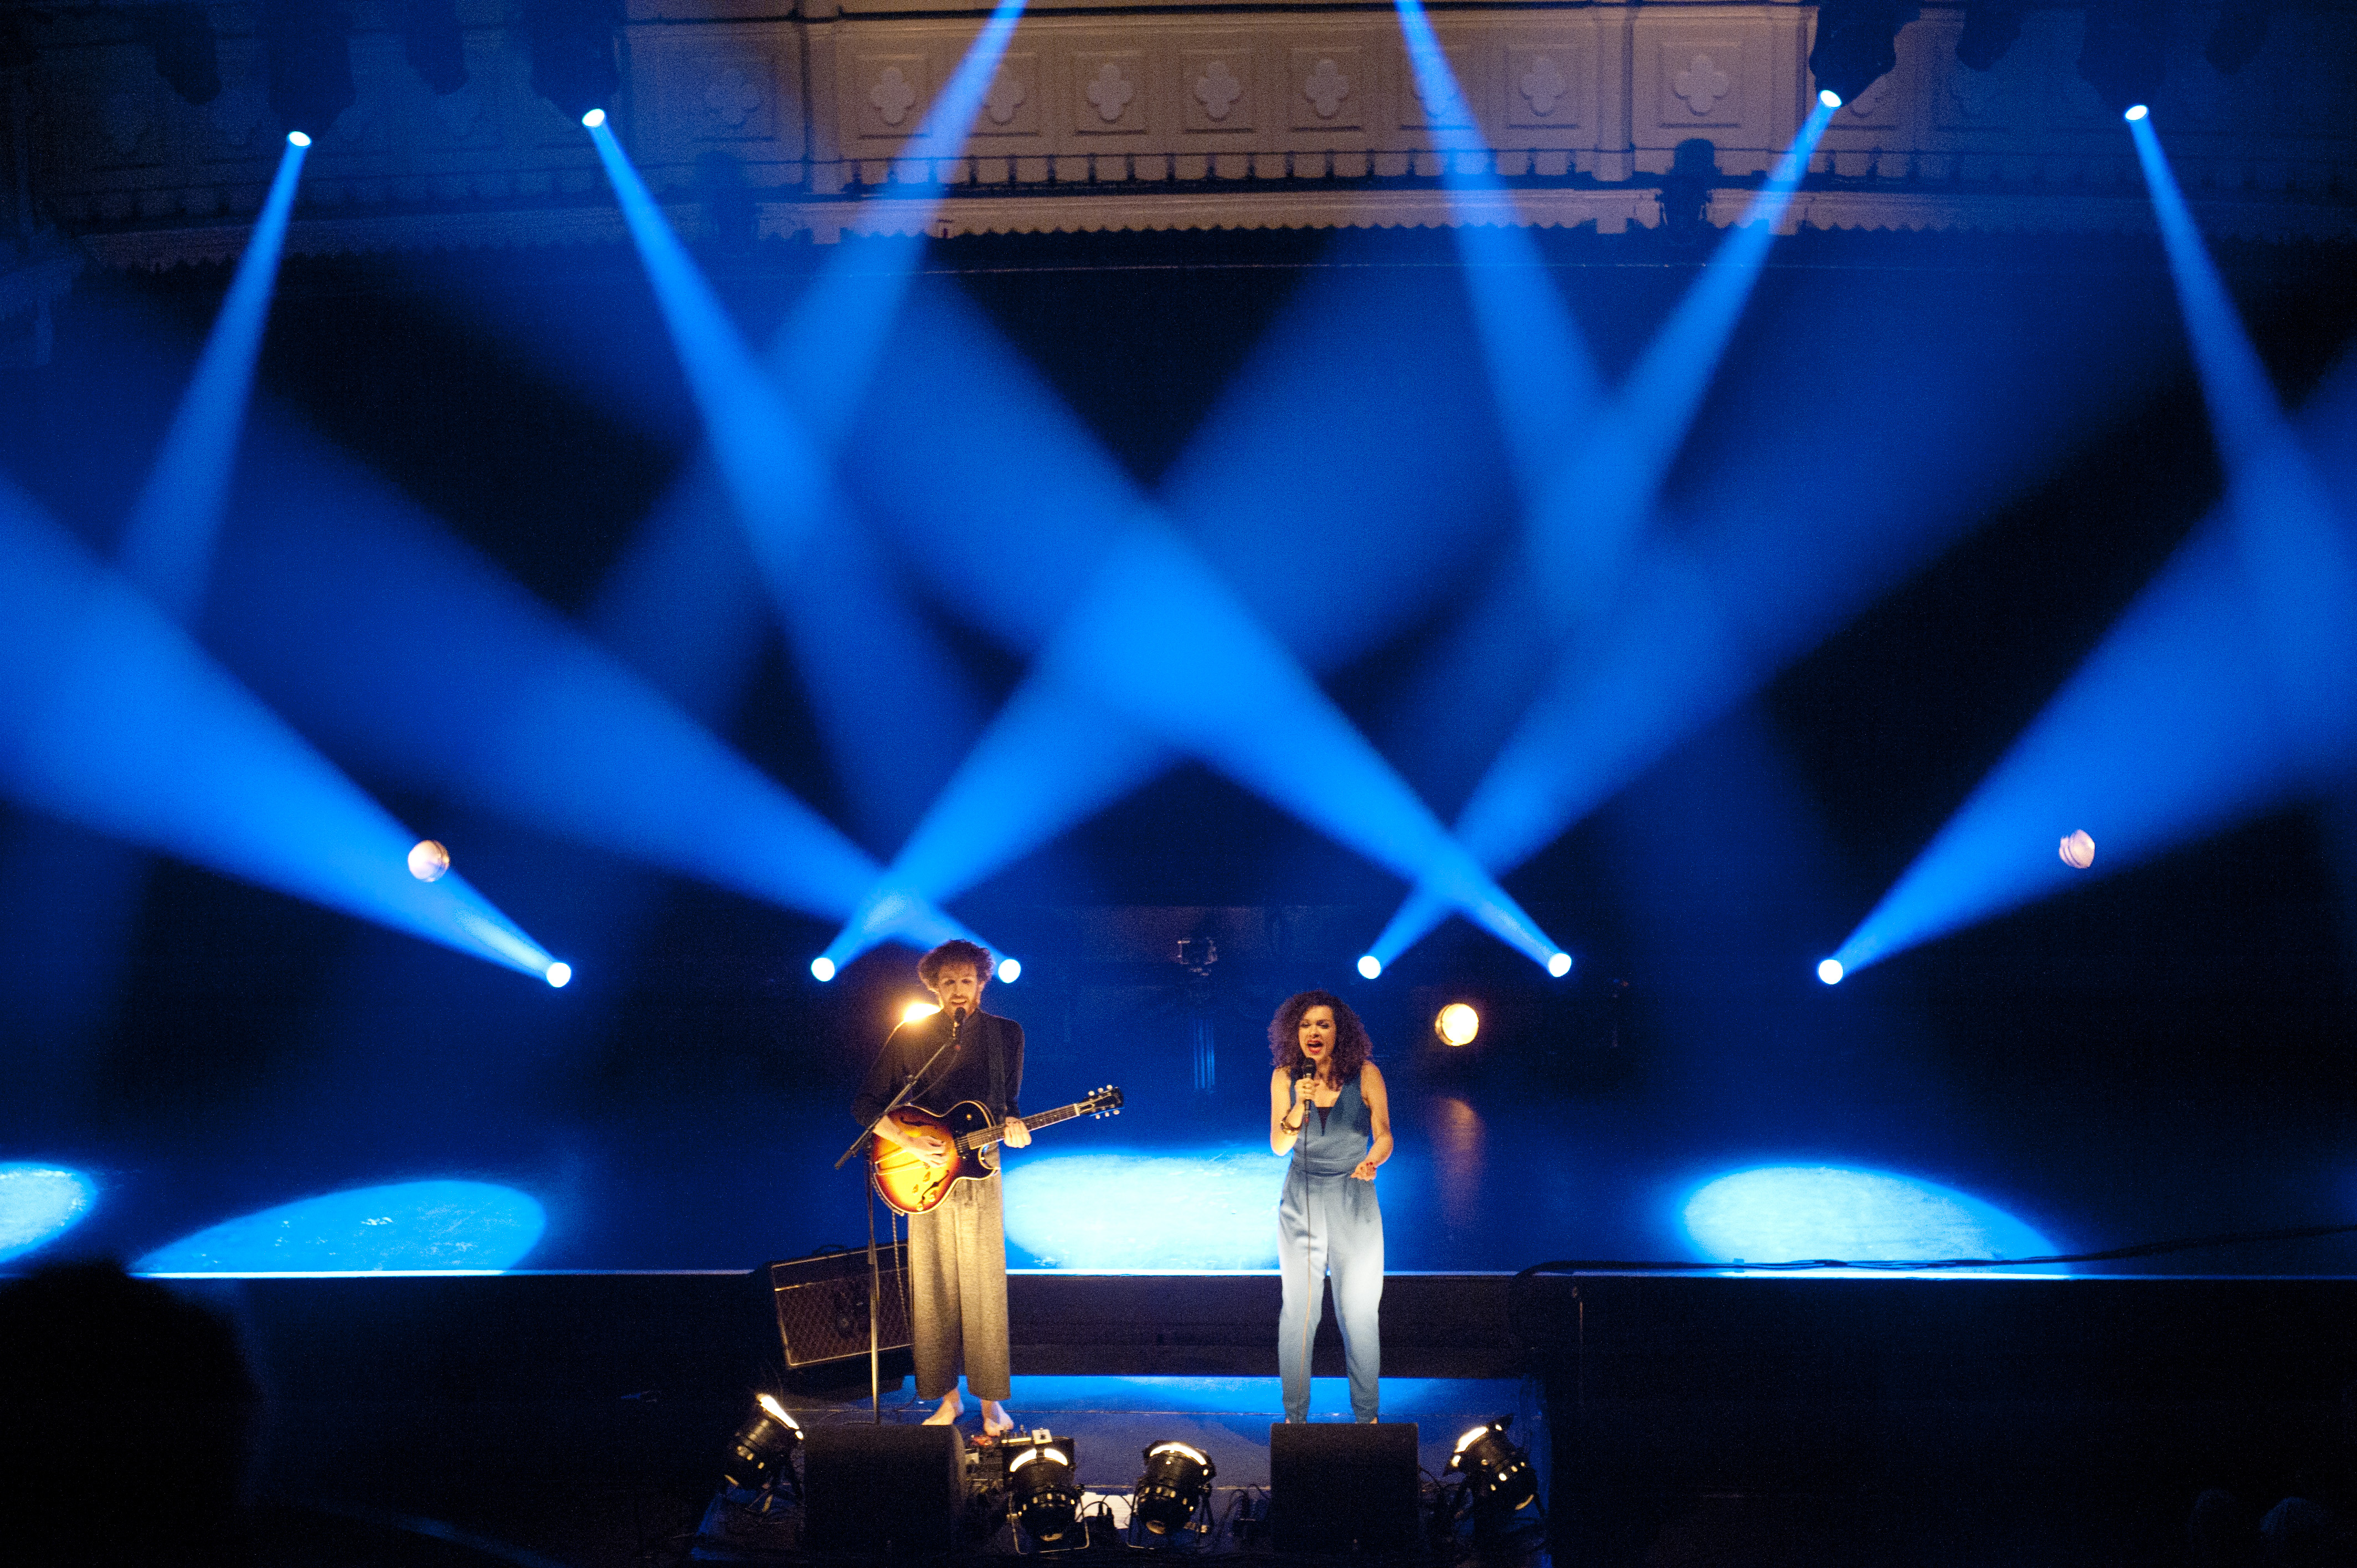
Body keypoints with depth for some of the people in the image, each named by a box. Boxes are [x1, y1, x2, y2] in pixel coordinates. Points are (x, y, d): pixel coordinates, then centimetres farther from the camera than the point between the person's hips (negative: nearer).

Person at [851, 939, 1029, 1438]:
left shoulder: (1006, 1034, 5)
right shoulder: (910, 1036, 0)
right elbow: (866, 1105, 0)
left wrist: (1012, 1127, -9)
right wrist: (910, 1143, -13)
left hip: (978, 1172, 0)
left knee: (984, 1292, -1)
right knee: (933, 1293, 3)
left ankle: (991, 1401, 7)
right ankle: (947, 1397, 15)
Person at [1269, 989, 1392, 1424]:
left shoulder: (1365, 1075, -6)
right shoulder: (1285, 1077, -2)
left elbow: (1384, 1135, -3)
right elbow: (1279, 1145, -5)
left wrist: (1372, 1161, -25)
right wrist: (1300, 1104, -21)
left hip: (1354, 1201, -1)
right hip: (1302, 1200, 1)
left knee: (1359, 1312, 0)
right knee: (1299, 1311, 1)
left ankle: (1366, 1416, 12)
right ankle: (1294, 1416, 10)